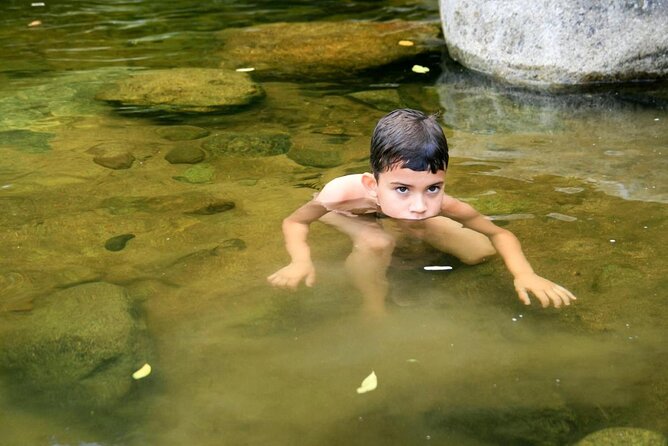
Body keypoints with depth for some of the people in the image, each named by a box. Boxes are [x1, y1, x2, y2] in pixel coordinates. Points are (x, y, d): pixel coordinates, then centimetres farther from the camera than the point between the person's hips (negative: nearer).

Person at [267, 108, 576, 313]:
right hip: (346, 215, -4)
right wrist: (301, 261, -46)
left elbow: (499, 234, -23)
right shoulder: (345, 192, -44)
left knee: (483, 251, -4)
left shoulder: (440, 204, -39)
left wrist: (525, 274, -42)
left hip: (396, 217, 4)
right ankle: (375, 311, -11)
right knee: (376, 244, -38)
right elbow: (294, 222, -26)